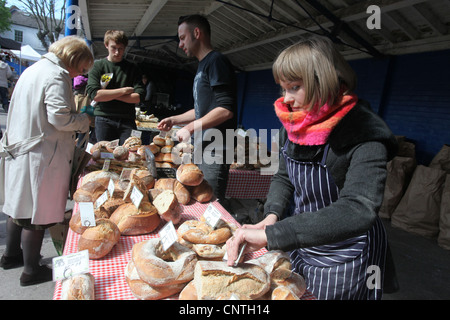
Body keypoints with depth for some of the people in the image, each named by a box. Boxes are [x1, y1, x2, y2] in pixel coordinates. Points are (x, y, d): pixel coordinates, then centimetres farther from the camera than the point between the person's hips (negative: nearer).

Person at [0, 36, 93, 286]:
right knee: (37, 213, 2)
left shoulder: (35, 69, 16)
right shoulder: (57, 75, -15)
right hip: (40, 155, -10)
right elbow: (59, 117, -24)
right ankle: (31, 271, 16)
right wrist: (84, 120, -6)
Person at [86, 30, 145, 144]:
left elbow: (138, 97, -2)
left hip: (127, 120, 1)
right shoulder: (97, 66, 5)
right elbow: (95, 95, -9)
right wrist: (124, 90, -7)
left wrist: (109, 94, -7)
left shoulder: (132, 68, 9)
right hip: (104, 119, -1)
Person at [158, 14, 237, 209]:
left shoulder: (216, 61, -11)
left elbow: (226, 110, -21)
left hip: (215, 150, -10)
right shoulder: (202, 65, 20)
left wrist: (190, 128, -16)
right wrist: (175, 119, 17)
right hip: (202, 148, 10)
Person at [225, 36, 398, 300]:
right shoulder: (294, 125, -4)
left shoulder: (364, 134, -27)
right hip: (297, 243, 6)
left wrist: (270, 234, -46)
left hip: (341, 259, -6)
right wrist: (272, 216, -15)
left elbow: (357, 211, -40)